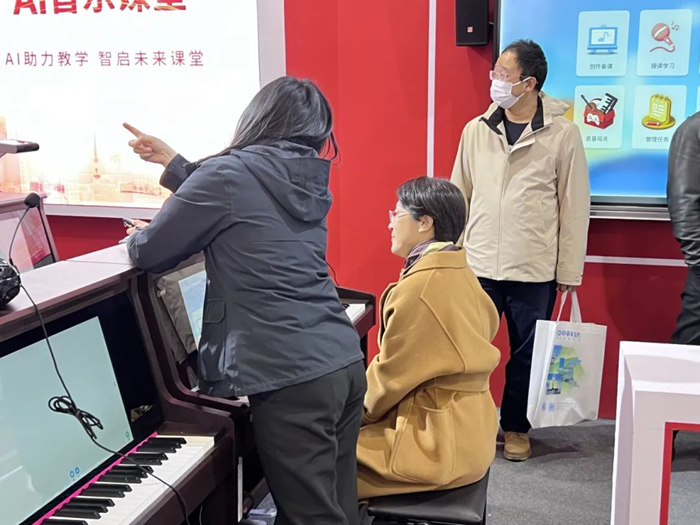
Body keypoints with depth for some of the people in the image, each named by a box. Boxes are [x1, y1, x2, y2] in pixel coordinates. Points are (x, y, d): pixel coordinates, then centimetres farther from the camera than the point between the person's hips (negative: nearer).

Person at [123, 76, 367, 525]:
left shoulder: (231, 172, -7)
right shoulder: (310, 179, 13)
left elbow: (150, 254, 2)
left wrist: (140, 235, 24)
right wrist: (173, 162, 32)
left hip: (293, 378, -8)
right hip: (346, 362, 8)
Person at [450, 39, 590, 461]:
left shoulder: (562, 133, -5)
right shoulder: (477, 130, 3)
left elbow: (575, 207, -2)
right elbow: (460, 196, 7)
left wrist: (569, 270, -2)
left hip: (535, 270, -2)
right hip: (478, 265, 2)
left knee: (527, 353, 11)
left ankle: (516, 427, 31)